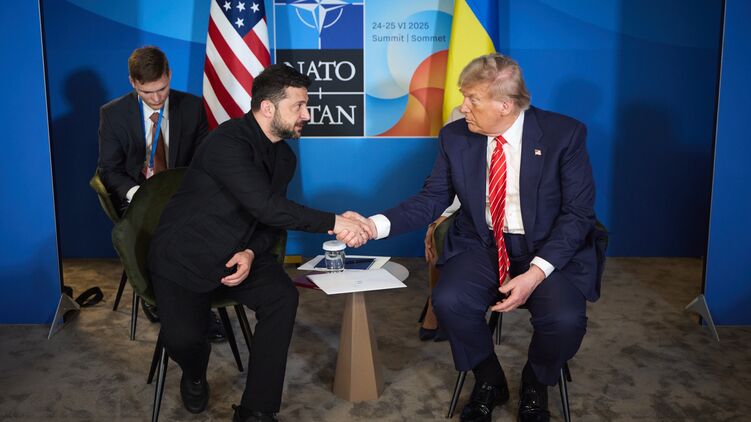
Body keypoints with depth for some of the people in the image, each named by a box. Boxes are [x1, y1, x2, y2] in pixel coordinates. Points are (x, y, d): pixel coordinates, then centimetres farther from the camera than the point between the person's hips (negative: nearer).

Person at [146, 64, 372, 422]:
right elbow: (267, 207, -33)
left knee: (283, 297, -22)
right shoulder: (229, 141, -23)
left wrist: (251, 252, -13)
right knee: (182, 337, -26)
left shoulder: (285, 156, 4)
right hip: (185, 258, -6)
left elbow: (271, 220, 9)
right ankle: (194, 376, 15)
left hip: (238, 254, 6)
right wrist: (334, 223, -32)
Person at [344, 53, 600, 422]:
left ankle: (535, 386, 9)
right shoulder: (455, 136, -2)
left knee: (565, 319, -29)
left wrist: (536, 273, -23)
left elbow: (578, 212, -11)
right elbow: (432, 199, 0)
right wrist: (375, 224, -17)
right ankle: (489, 382, 6)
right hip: (481, 244, 2)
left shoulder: (564, 134, -11)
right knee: (449, 301, -27)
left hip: (548, 250, -2)